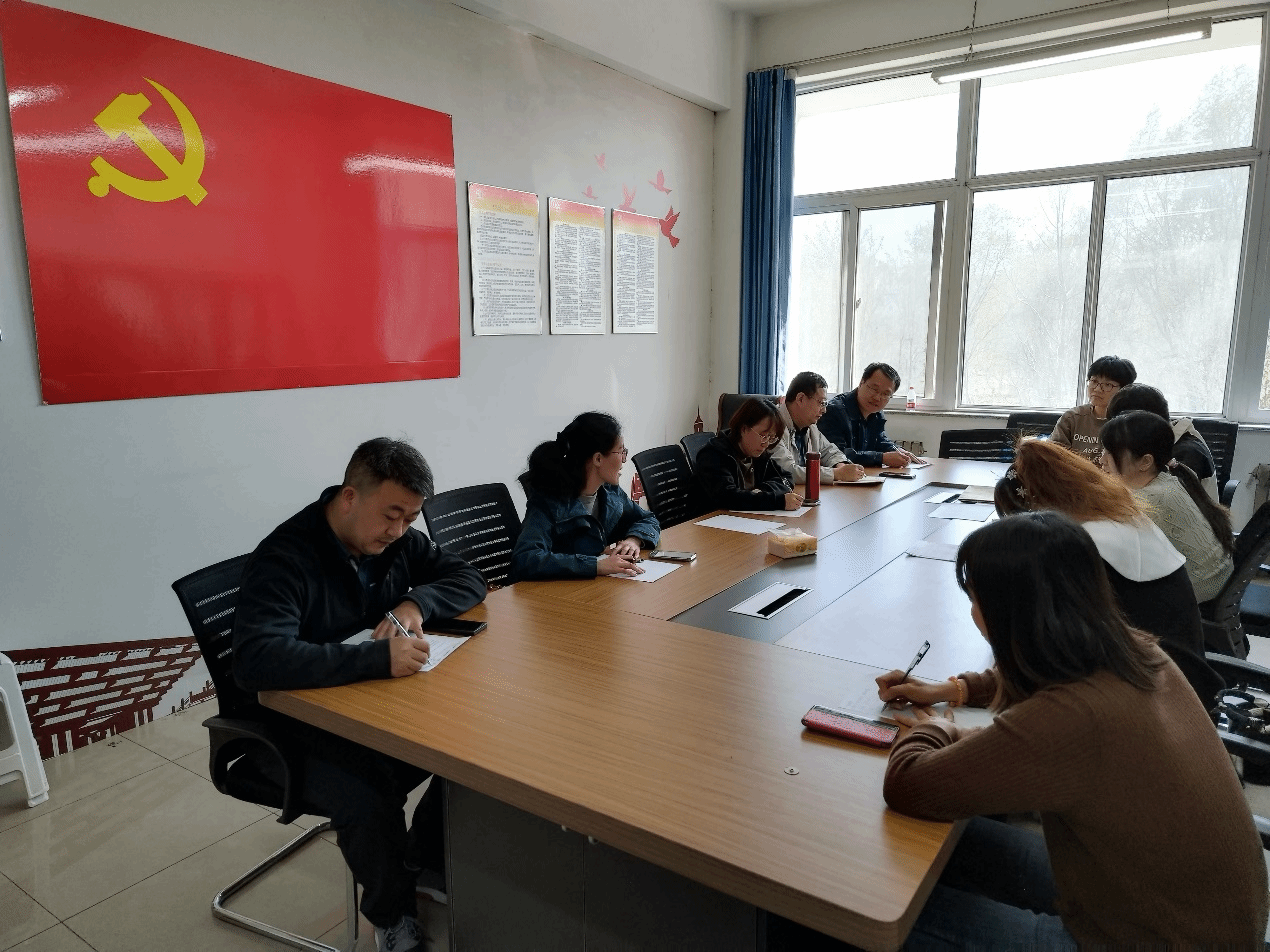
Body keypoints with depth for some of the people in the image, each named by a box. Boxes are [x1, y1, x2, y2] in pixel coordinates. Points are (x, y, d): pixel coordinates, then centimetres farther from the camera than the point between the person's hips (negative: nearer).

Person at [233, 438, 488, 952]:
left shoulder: (396, 539, -2)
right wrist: (379, 656, -42)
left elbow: (468, 579, 4)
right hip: (299, 730, -6)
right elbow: (255, 660, -37)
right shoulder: (283, 559, -24)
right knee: (369, 803, -31)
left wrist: (417, 602, -18)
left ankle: (426, 856, 15)